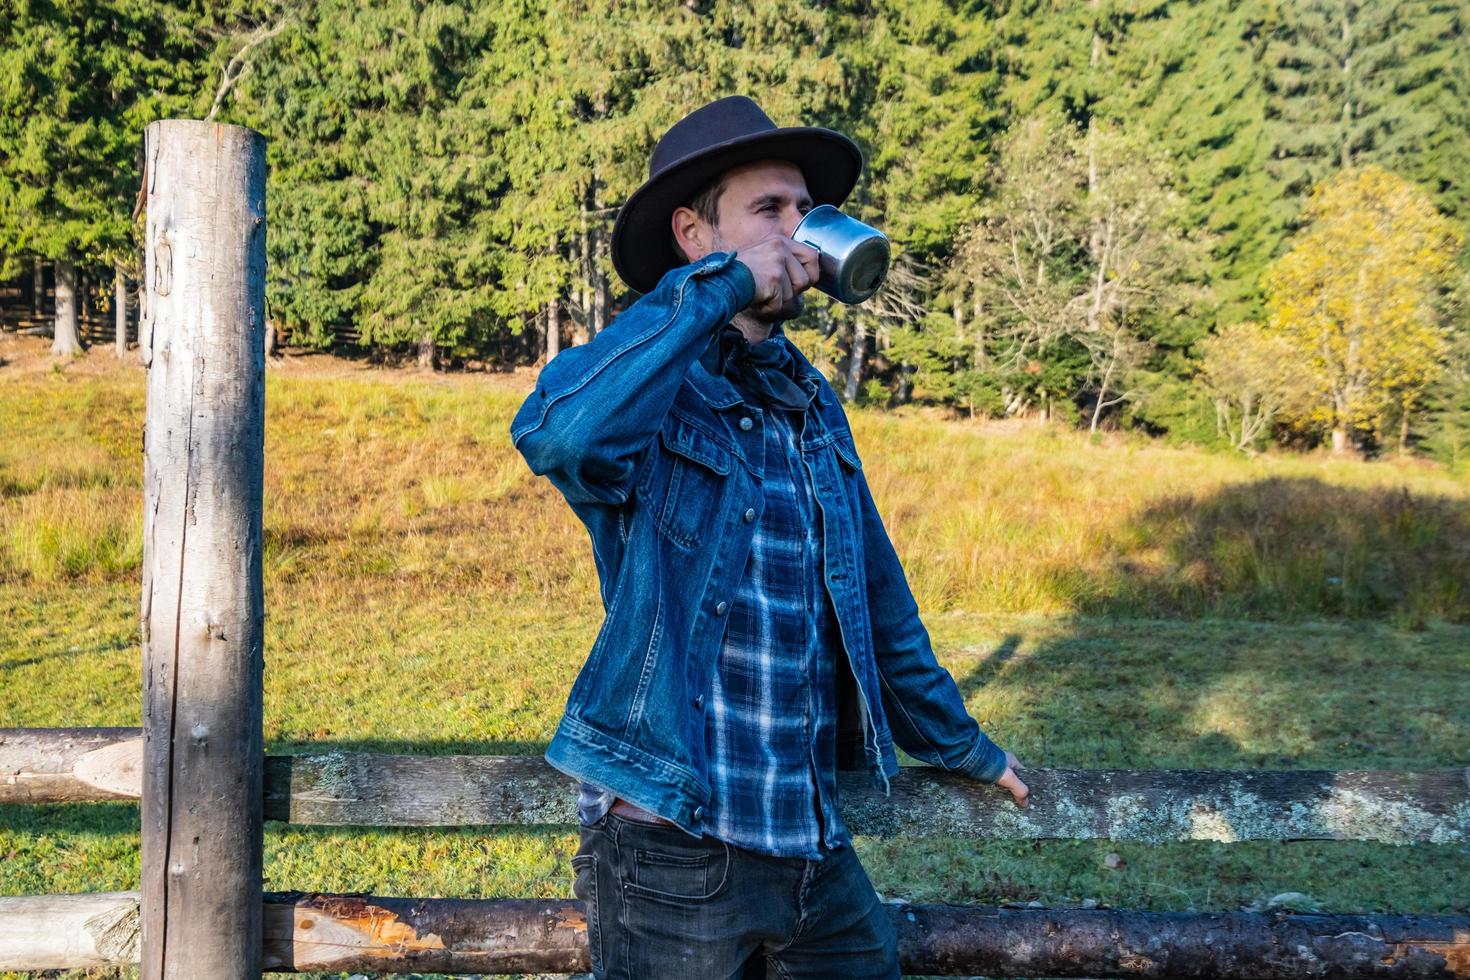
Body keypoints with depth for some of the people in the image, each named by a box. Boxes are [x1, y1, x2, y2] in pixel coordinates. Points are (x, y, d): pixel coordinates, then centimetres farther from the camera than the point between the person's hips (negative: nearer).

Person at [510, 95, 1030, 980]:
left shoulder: (812, 403, 11)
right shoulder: (646, 386, -10)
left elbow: (878, 596, 20)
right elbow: (554, 435, -35)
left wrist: (956, 742, 26)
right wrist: (716, 288, -26)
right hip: (675, 851, -6)